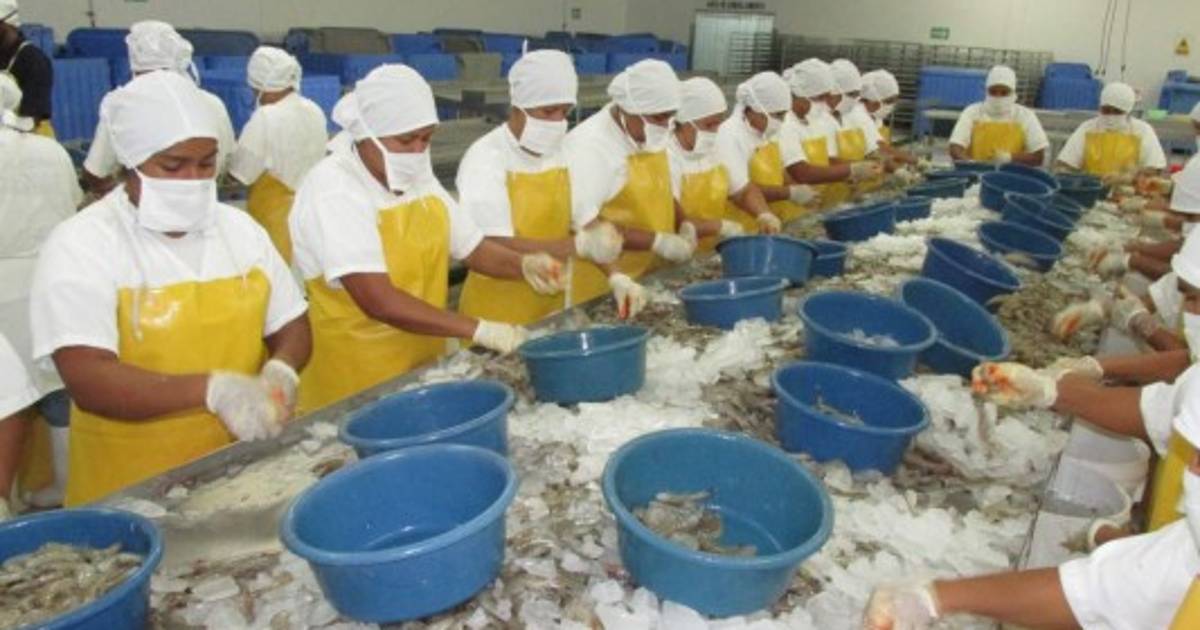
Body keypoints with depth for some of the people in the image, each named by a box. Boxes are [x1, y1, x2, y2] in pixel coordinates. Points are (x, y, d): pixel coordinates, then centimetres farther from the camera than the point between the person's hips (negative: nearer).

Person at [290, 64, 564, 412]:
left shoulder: (420, 179, 4)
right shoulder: (332, 190, -19)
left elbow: (474, 247, 11)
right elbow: (379, 302, -28)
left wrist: (524, 265, -10)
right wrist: (479, 330, -30)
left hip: (424, 365, 7)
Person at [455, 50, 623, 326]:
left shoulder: (562, 153, 4)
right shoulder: (486, 159, -15)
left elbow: (587, 224, 7)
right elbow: (497, 248, -22)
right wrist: (578, 245, -27)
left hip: (551, 305, 6)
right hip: (497, 314, -6)